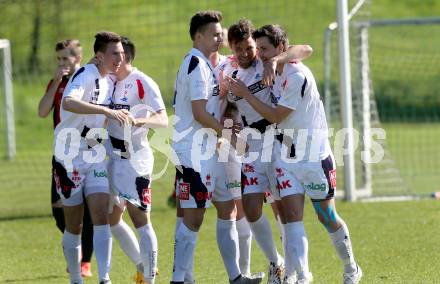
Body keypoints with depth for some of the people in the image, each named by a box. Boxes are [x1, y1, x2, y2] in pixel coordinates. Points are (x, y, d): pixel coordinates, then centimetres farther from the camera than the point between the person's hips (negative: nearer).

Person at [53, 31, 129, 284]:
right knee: (74, 225, 4)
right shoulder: (85, 75, -16)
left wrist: (120, 116, 12)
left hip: (95, 156, 6)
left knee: (101, 216, -9)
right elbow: (69, 103, -38)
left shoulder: (108, 80, 8)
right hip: (70, 156, -6)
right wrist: (106, 111, -42)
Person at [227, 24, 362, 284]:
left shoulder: (298, 76, -19)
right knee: (293, 216, -8)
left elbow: (276, 116, -17)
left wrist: (245, 94, -14)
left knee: (327, 217, 7)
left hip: (314, 156, -7)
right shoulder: (277, 74, 8)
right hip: (287, 157, 7)